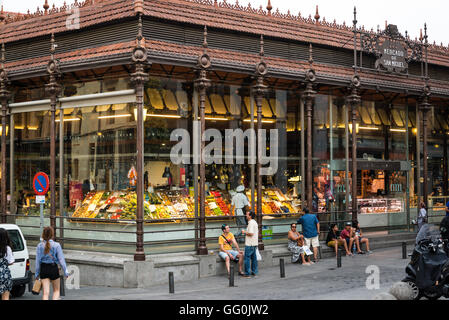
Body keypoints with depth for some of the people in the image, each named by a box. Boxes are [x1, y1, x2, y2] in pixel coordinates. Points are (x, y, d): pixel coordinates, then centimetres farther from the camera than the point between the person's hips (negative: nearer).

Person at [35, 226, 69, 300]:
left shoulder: (40, 246, -3)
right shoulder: (56, 245, -9)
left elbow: (38, 260, -1)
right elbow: (61, 259, -8)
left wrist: (37, 273, 6)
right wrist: (65, 272, 0)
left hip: (43, 269, 2)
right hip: (54, 269, -2)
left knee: (45, 292, 3)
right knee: (56, 290, 15)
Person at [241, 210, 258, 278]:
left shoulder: (251, 223, -17)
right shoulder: (255, 222, 15)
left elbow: (251, 233, -25)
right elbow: (257, 232, 22)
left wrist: (244, 232, -11)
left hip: (249, 244, -10)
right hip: (254, 243, 10)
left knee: (247, 258, -5)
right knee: (253, 257, 14)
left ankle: (247, 273, -4)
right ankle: (254, 272, 18)